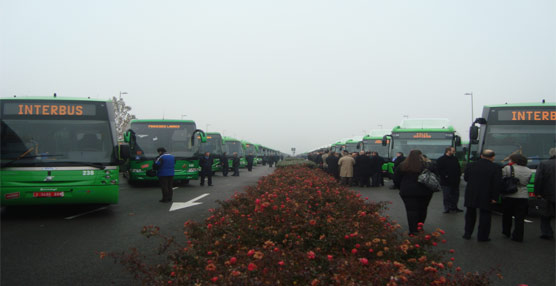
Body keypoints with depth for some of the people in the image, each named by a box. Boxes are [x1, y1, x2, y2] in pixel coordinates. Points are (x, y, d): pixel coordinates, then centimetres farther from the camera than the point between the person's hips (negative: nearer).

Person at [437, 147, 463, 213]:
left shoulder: (455, 159, 13)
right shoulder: (441, 160, -7)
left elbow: (459, 168, 21)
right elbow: (439, 170, -11)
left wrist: (459, 175, 8)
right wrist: (444, 176, -17)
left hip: (455, 181, 6)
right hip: (446, 182, -6)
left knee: (455, 195, 12)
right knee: (447, 196, -3)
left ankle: (454, 207, 24)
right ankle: (447, 208, 4)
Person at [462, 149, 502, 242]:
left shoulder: (470, 165, -3)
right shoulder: (496, 168, -11)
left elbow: (465, 178, 6)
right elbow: (497, 184, -13)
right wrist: (494, 197, -9)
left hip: (471, 195, 3)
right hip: (486, 197, -3)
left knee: (470, 214, 17)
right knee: (485, 215, 8)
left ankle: (467, 234, 24)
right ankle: (482, 236, 10)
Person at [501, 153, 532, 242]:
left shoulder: (507, 168, -10)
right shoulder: (529, 171, 5)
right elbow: (526, 182, 9)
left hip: (509, 196, -2)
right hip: (523, 197, 3)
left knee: (507, 215, 16)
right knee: (520, 218, 5)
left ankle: (506, 232, 27)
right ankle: (518, 236, 5)